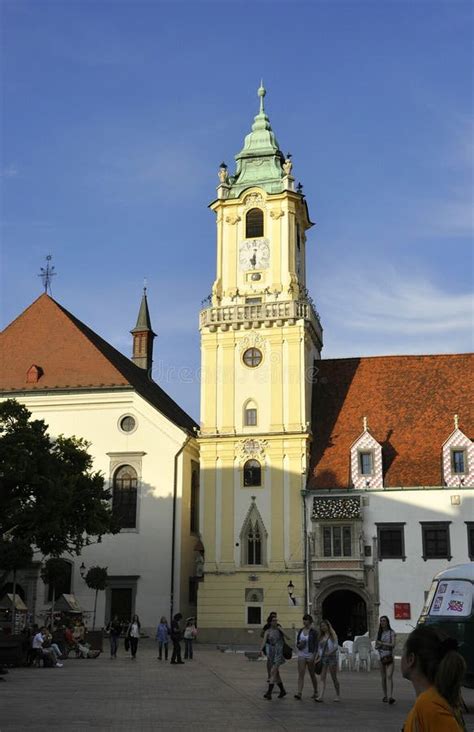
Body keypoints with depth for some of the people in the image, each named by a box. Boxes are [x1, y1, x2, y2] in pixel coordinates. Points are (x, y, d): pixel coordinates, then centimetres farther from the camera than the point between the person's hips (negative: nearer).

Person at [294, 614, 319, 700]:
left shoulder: (313, 631, -7)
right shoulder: (300, 631, 7)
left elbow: (316, 645, -10)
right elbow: (297, 643, 15)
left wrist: (313, 656, -18)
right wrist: (299, 645, -9)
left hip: (310, 655, -4)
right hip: (301, 654, 4)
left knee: (312, 674, 8)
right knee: (301, 674, -7)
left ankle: (315, 692, 26)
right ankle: (299, 693, -14)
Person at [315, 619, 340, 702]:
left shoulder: (333, 635, -1)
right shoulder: (321, 637, 14)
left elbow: (336, 646, -12)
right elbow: (319, 648, 15)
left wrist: (330, 652, -28)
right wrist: (317, 658, 4)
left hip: (331, 657, -4)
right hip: (323, 658, 4)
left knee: (334, 678, 3)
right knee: (322, 678, -6)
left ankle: (338, 696, 16)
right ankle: (321, 696, -14)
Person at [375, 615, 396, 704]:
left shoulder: (391, 632, 1)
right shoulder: (379, 633, 14)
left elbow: (392, 644, -10)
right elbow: (376, 646, 12)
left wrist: (381, 643, -6)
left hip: (390, 657, -4)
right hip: (381, 657, 4)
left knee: (389, 676, -15)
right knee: (383, 678, 7)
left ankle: (390, 697, -24)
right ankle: (385, 696, 18)